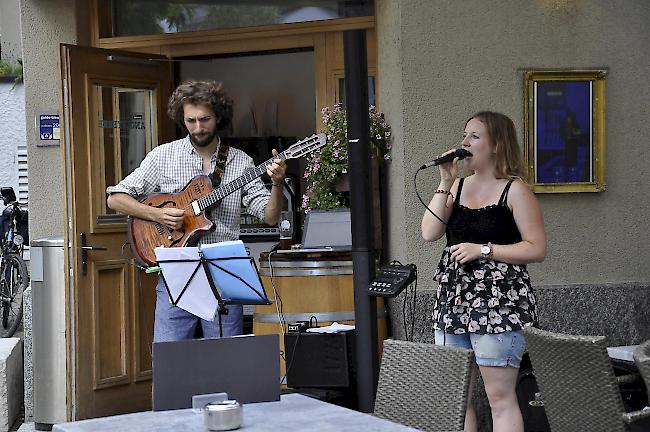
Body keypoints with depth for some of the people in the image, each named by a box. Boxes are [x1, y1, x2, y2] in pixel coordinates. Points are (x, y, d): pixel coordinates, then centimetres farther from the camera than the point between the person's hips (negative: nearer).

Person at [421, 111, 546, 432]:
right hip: (453, 298, 6)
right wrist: (445, 183, -2)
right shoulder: (459, 186, 13)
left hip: (497, 302, -6)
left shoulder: (514, 190, -4)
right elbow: (429, 233, 2)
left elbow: (536, 249, -9)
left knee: (500, 397, -6)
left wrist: (484, 250, -15)